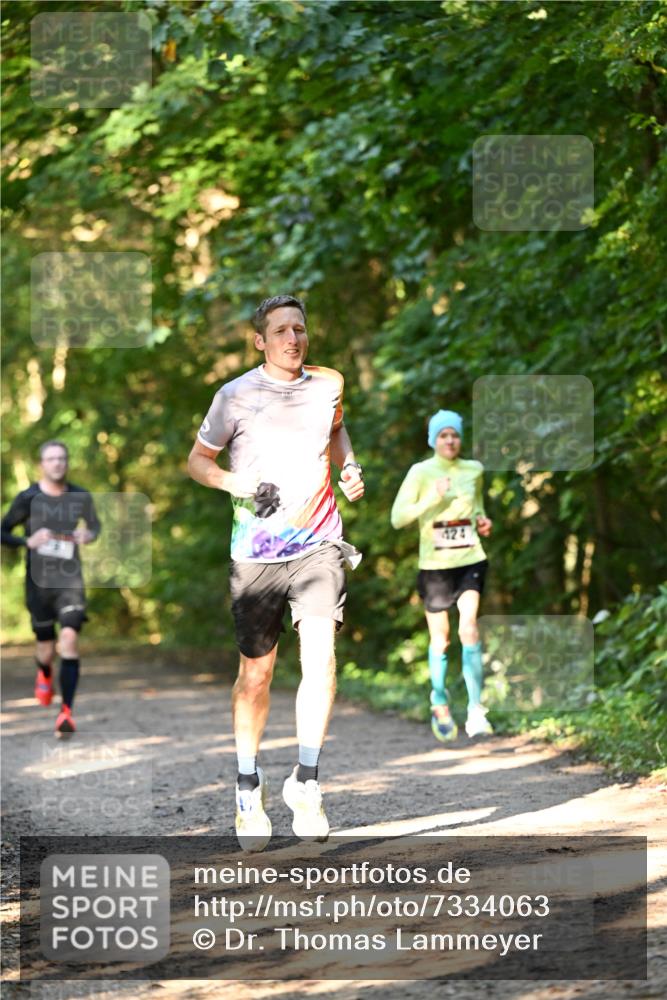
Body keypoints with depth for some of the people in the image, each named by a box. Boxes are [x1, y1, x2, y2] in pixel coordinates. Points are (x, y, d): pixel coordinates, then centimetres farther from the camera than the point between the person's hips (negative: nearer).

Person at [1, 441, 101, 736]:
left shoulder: (81, 498, 1)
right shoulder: (28, 498, -5)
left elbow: (95, 525, 19)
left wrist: (89, 535, -5)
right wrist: (28, 541, -16)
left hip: (70, 581, 0)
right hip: (39, 582, 0)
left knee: (69, 639, -19)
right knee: (46, 647, 6)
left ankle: (66, 711, -17)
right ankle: (45, 674, 46)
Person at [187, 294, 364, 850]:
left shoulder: (328, 385, 7)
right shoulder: (235, 396, -2)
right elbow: (198, 460, 7)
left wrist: (349, 466, 8)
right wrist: (238, 484, -12)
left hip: (318, 544, 1)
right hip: (255, 553, -1)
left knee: (321, 654, -18)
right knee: (256, 672, 4)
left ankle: (305, 784, -12)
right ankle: (249, 787, 23)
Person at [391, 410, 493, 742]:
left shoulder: (474, 470, 7)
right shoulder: (421, 473, -4)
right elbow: (398, 518, -8)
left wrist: (483, 523, 3)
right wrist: (430, 499, -21)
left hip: (470, 561, 1)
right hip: (434, 565, -1)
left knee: (469, 629, -17)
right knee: (440, 638, 8)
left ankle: (475, 709, -15)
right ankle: (440, 704, 29)